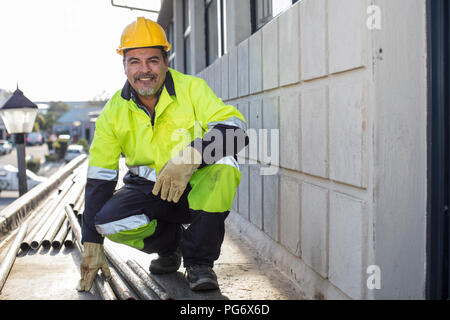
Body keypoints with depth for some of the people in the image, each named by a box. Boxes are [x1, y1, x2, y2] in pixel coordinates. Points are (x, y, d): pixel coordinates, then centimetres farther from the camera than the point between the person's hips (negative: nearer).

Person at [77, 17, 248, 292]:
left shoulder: (191, 89, -12)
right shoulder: (114, 112, -4)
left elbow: (235, 125, -25)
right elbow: (99, 179, -3)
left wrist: (190, 158, -42)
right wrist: (92, 245, -6)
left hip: (197, 189, -2)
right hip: (148, 191, 2)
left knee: (223, 164, -33)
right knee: (107, 221, -25)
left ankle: (199, 260, -15)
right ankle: (169, 243, 8)